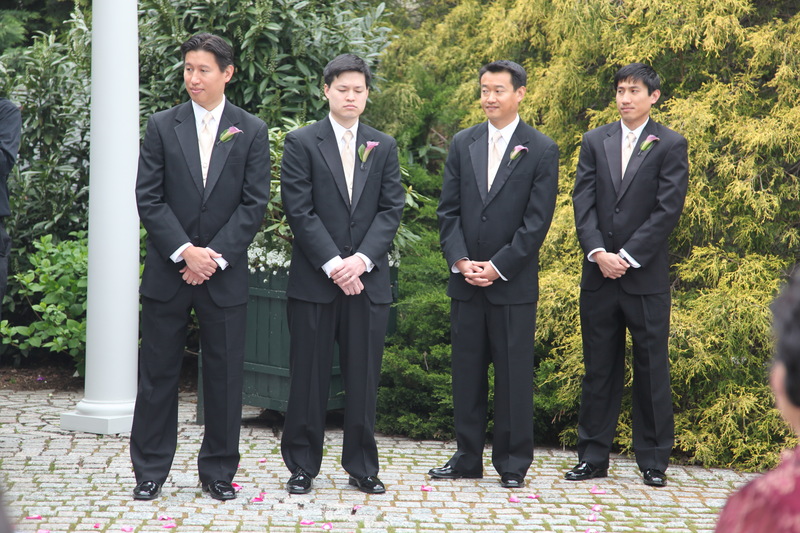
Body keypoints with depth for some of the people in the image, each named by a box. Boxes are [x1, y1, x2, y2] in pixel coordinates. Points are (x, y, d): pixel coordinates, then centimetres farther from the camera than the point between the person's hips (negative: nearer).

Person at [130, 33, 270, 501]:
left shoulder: (252, 132, 4)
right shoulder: (162, 127, 5)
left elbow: (255, 204, -2)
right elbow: (149, 198, -1)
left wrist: (215, 255, -11)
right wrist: (185, 251, -12)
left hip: (224, 274, 0)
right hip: (167, 271, 0)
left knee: (225, 376, 4)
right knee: (158, 374, 4)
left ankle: (219, 472, 15)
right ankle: (150, 471, 13)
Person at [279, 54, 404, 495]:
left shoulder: (383, 147, 12)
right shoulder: (302, 143, 2)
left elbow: (391, 209, 5)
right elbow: (299, 211, -5)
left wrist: (362, 259, -10)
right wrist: (333, 264, -12)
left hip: (367, 278, 2)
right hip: (313, 278, -2)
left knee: (364, 377, 6)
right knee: (309, 376, 3)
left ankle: (362, 467, 15)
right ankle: (302, 466, 12)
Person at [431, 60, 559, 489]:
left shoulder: (541, 150, -1)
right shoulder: (462, 144, 10)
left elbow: (537, 220, -6)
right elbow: (448, 210, 8)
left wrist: (498, 267, -12)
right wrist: (459, 260, -6)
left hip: (514, 282, -3)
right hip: (466, 280, 3)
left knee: (514, 372, 1)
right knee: (466, 369, 8)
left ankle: (513, 463, 10)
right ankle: (467, 457, 17)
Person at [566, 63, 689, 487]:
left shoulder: (670, 145, 0)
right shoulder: (595, 141, 11)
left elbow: (668, 209, -7)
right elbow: (583, 201, 4)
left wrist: (627, 257, -12)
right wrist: (598, 253, -10)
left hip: (646, 276, -3)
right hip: (599, 274, 3)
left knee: (652, 369, 2)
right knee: (599, 369, 8)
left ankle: (654, 460, 11)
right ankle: (593, 456, 14)